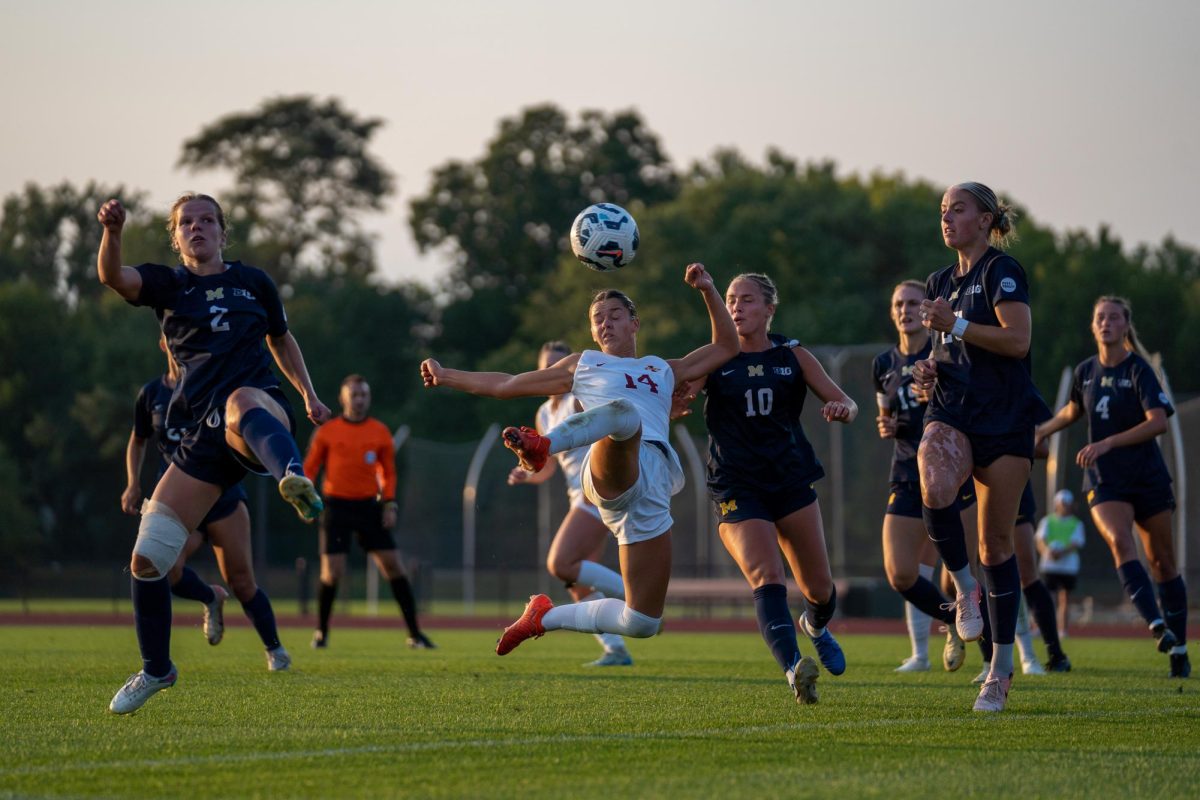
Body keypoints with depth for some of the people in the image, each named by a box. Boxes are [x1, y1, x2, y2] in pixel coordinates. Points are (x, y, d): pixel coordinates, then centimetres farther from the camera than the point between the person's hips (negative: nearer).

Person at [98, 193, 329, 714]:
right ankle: (155, 670, 21)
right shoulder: (168, 284, 12)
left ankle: (296, 481, -77)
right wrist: (112, 232, -30)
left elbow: (281, 340, 30)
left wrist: (309, 396, 17)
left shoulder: (253, 281, 14)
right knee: (147, 557, -1)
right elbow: (112, 276, -9)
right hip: (202, 432, 3)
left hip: (261, 407, -3)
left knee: (241, 404, -44)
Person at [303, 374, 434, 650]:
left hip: (369, 506, 2)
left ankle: (415, 635, 0)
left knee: (393, 565, -5)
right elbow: (309, 468, 6)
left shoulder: (380, 432, 5)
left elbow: (389, 472, 12)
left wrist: (390, 504, 0)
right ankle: (321, 632, 16)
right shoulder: (327, 432, 1)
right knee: (332, 573, -8)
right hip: (336, 506, -2)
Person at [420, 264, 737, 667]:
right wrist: (445, 376, 33)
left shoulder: (664, 371, 33)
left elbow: (725, 346, 35)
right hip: (613, 470, -3)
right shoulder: (584, 365, 27)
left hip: (653, 492, 3)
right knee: (624, 411, -41)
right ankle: (542, 447, -68)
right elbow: (505, 385, 32)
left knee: (642, 623, -6)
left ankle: (547, 617, 18)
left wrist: (708, 290, 24)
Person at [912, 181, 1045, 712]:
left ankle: (1001, 671, 8)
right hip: (951, 414, 5)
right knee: (936, 490, -31)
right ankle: (964, 587, -7)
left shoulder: (1002, 271, -5)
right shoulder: (941, 282, 17)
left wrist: (956, 325, -19)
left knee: (996, 543, -1)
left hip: (1004, 419, -4)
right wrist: (930, 367, 9)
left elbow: (1017, 339, -17)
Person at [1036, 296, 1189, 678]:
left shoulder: (1138, 370, -9)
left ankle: (1179, 650, 13)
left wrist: (1107, 444, -27)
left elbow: (1158, 421, -22)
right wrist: (1042, 430, 18)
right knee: (1120, 541, -25)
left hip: (1147, 477, -2)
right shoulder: (1085, 371, 6)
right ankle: (1157, 625, -36)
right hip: (1104, 481, 2)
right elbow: (1073, 409, 28)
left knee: (1162, 561, 3)